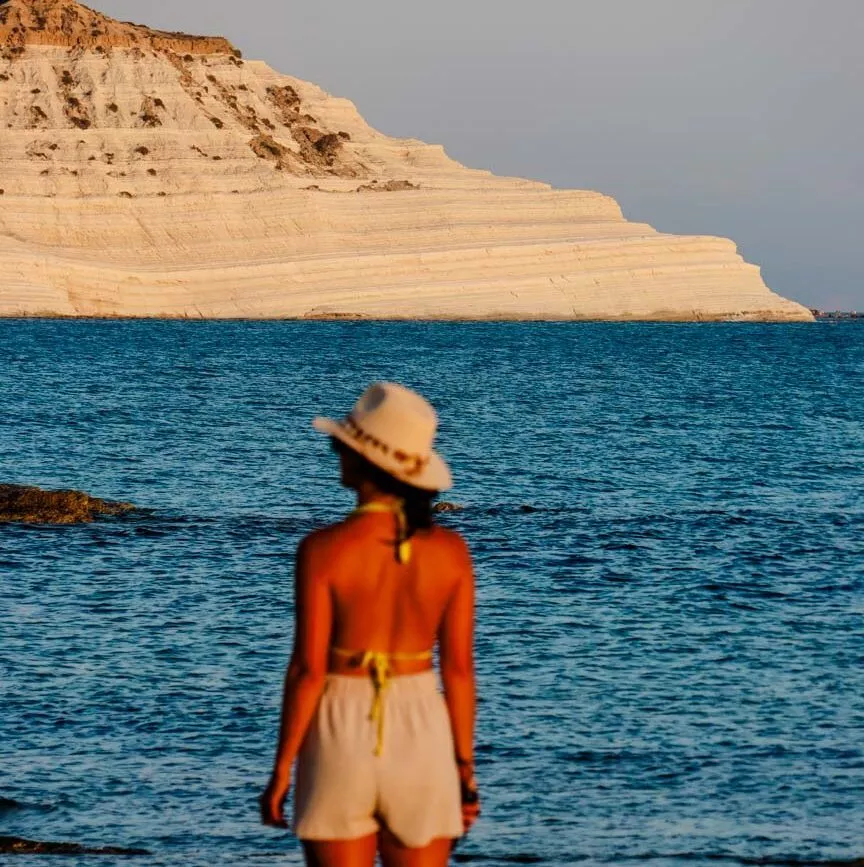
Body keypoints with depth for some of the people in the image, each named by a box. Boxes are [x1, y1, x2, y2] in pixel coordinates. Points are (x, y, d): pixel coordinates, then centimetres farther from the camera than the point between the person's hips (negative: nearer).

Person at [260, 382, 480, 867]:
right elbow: (459, 667, -1)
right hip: (420, 734, 3)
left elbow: (308, 669, -12)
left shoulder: (324, 550, -12)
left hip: (342, 731, -2)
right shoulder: (450, 551, -3)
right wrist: (465, 766, 8)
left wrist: (281, 770, -4)